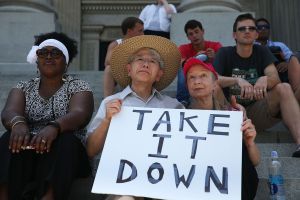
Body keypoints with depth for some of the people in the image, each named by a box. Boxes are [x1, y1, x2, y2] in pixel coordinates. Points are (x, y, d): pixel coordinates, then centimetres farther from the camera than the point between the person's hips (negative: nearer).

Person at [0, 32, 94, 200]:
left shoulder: (79, 87, 7)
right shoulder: (23, 87, 16)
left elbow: (79, 114, -14)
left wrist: (54, 127, -36)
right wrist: (18, 123, -30)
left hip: (63, 151, -2)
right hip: (26, 152, 2)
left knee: (64, 140, -33)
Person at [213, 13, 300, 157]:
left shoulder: (262, 52, 7)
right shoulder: (225, 53, 0)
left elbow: (275, 77, -10)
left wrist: (265, 79, -35)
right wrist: (238, 80, -35)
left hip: (256, 112, 2)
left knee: (284, 88, -22)